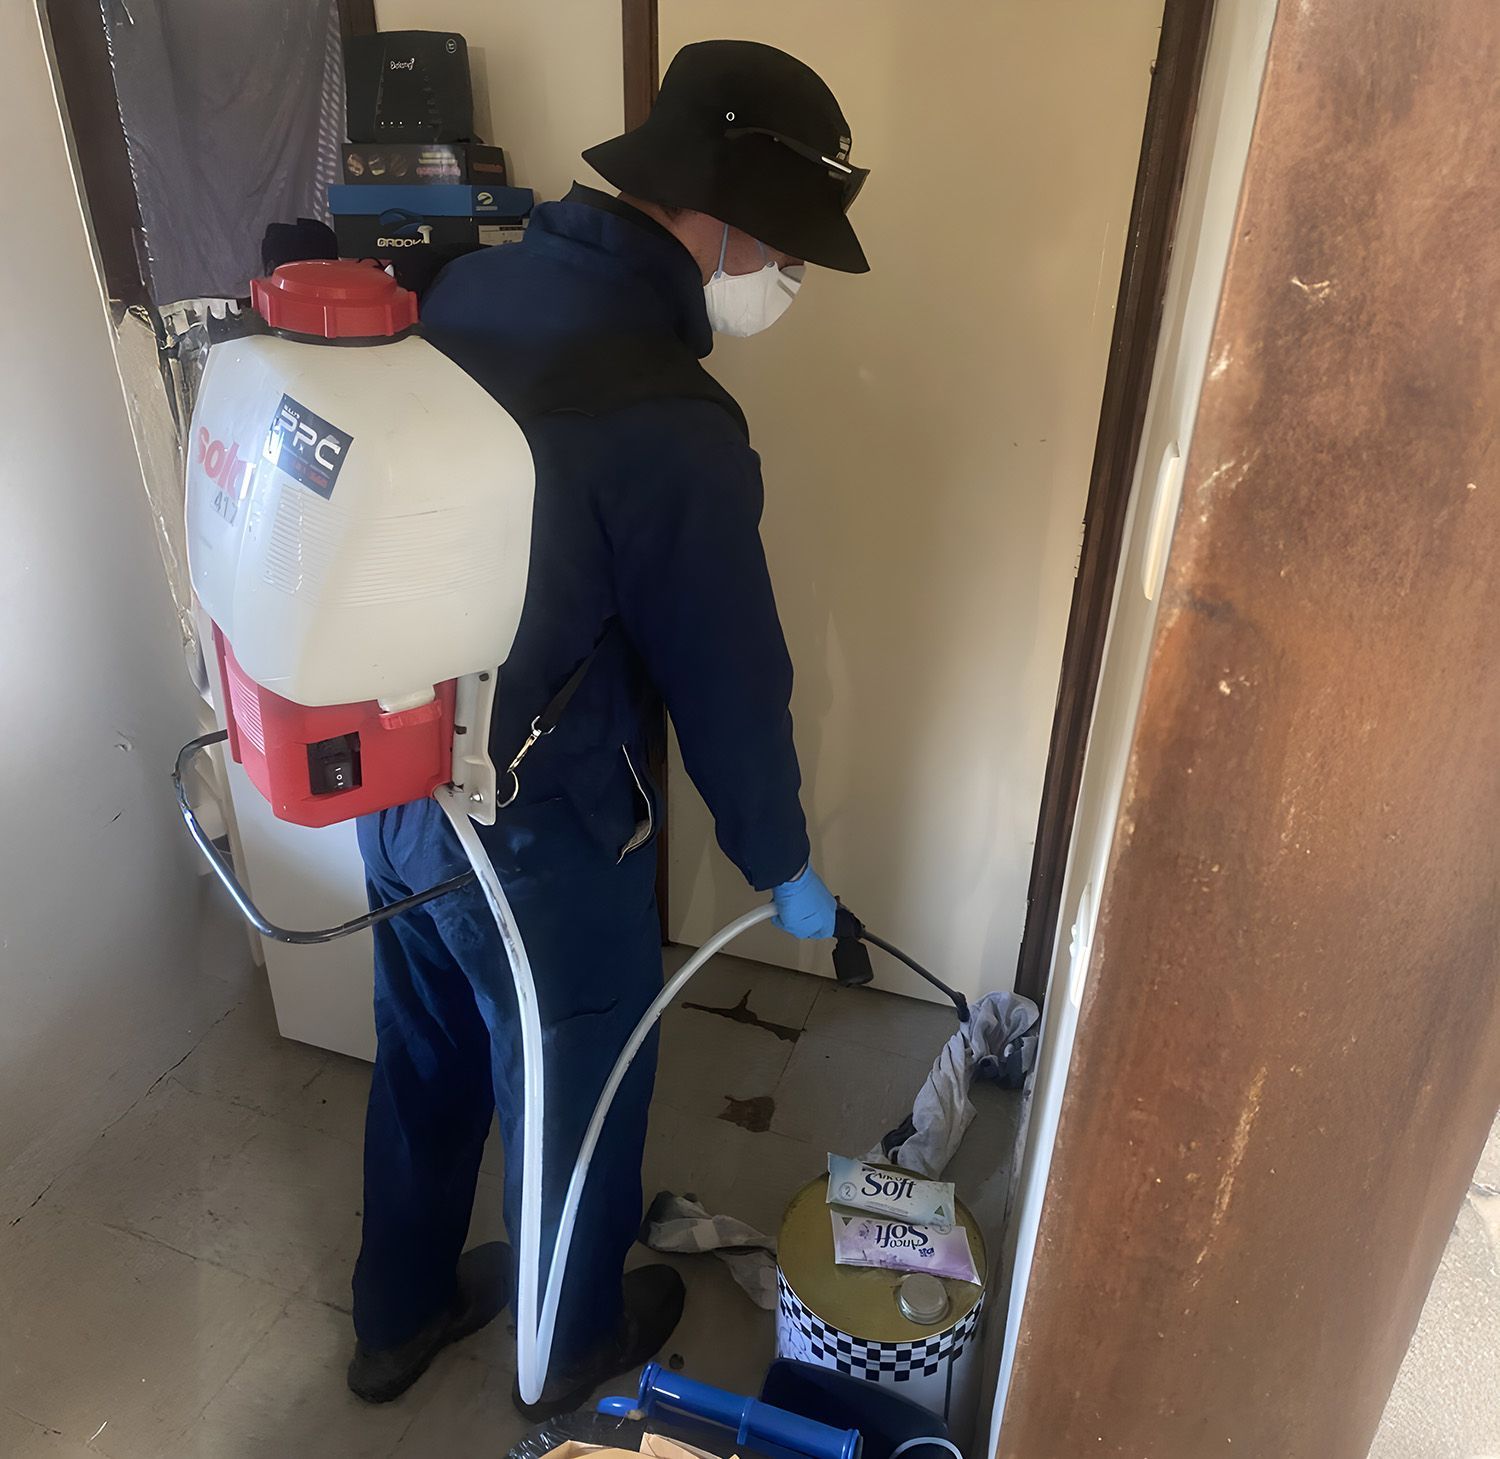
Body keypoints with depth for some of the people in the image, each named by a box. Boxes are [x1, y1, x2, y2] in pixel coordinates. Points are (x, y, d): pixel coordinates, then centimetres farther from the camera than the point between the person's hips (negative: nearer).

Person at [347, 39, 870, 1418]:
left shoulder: (467, 288, -3)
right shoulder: (670, 425, -28)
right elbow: (730, 682, -18)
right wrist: (785, 867, -1)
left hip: (392, 785, 8)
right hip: (539, 840, -7)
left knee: (424, 1060, 27)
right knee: (575, 1098, 19)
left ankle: (399, 1316, 52)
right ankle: (573, 1349, 48)